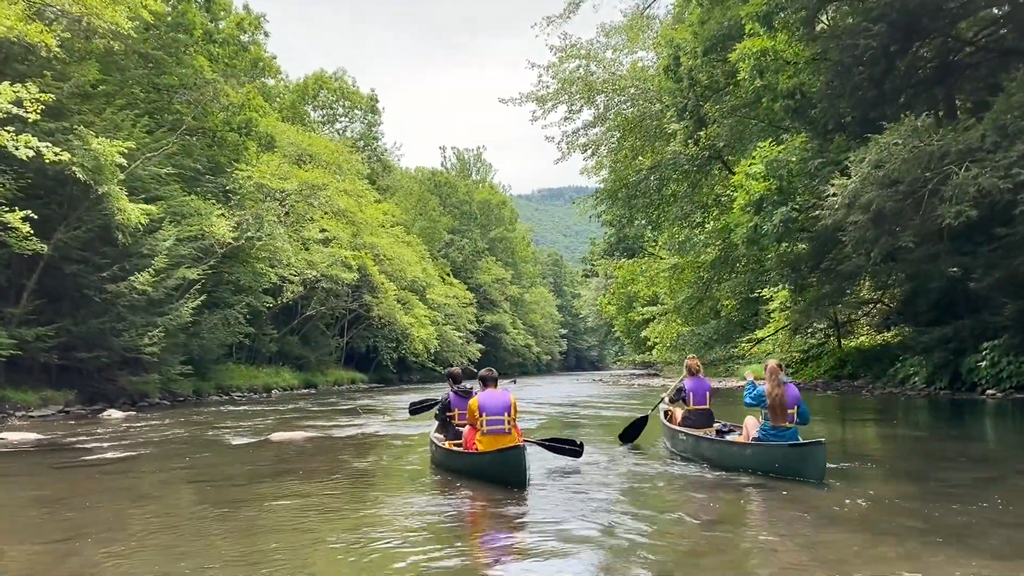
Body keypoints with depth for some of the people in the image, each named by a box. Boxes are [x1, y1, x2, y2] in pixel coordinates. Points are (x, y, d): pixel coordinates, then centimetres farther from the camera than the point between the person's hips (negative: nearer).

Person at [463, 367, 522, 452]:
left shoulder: (475, 401, -3)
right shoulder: (510, 397, 2)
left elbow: (471, 423, 8)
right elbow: (513, 421, 12)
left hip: (483, 447, -2)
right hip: (510, 444, 2)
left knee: (468, 429, 26)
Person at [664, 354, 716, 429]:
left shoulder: (683, 385, -9)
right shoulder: (707, 383, 2)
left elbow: (671, 401, 2)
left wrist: (666, 397, 25)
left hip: (691, 423, -4)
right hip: (708, 422, 4)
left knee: (676, 410, 27)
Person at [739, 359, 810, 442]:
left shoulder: (762, 391, -14)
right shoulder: (794, 390, -7)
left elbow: (747, 401, 9)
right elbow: (805, 420, -3)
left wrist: (750, 381, 22)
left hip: (766, 440, -3)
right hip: (791, 440, 3)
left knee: (749, 420, 28)